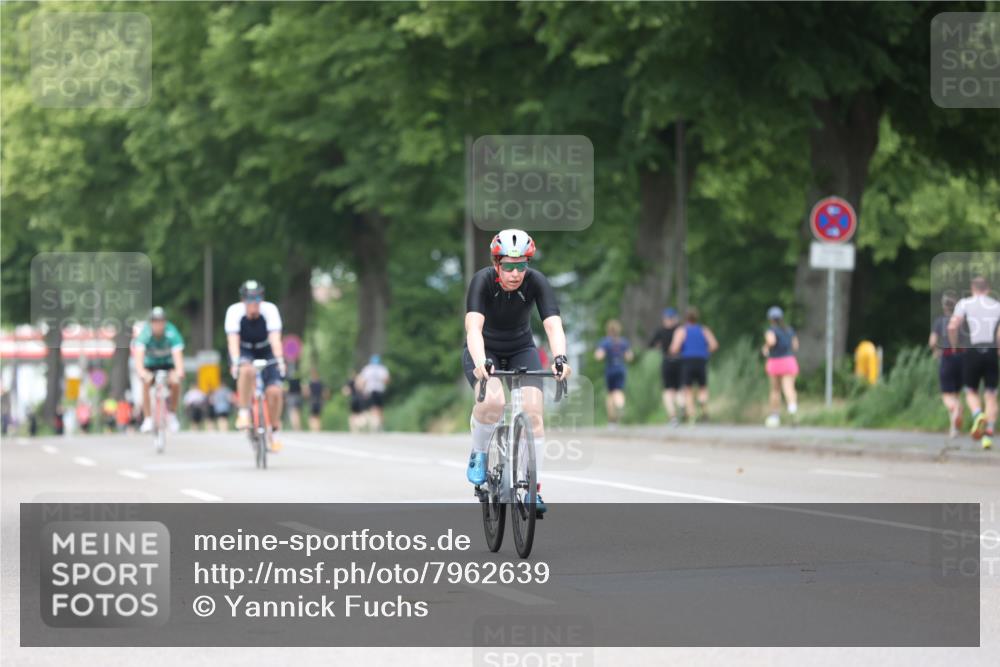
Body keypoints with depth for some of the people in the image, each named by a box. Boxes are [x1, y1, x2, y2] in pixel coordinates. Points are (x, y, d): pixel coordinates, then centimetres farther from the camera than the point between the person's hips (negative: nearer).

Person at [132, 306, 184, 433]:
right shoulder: (145, 334, -28)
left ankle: (172, 414, -3)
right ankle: (147, 419, -19)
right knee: (146, 383, -28)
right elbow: (139, 354, -39)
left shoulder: (172, 333, -28)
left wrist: (179, 371, -58)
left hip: (168, 362, 0)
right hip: (150, 362, 0)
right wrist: (141, 371, -59)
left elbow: (178, 354, -39)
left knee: (175, 383, -27)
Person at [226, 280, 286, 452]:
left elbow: (275, 338, -34)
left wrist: (279, 359, -49)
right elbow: (233, 340, -32)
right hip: (243, 353, -1)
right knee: (247, 371, -37)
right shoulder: (234, 311, -23)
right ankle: (244, 414, -24)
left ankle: (274, 433, 2)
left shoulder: (270, 310, -23)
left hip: (265, 352, 1)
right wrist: (235, 362, -48)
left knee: (274, 391, -17)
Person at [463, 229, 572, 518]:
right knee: (492, 400, -31)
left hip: (521, 352, 2)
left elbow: (553, 325, -34)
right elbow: (473, 328, -41)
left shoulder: (536, 282, -23)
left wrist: (559, 358, -53)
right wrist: (480, 363, -59)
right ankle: (478, 454, -4)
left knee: (533, 411, -18)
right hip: (484, 352, -2)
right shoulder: (483, 281, -28)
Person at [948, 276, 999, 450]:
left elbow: (952, 326, -9)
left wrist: (954, 346, 5)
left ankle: (978, 415, -18)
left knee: (971, 392, 13)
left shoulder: (964, 304, 4)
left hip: (972, 352, -1)